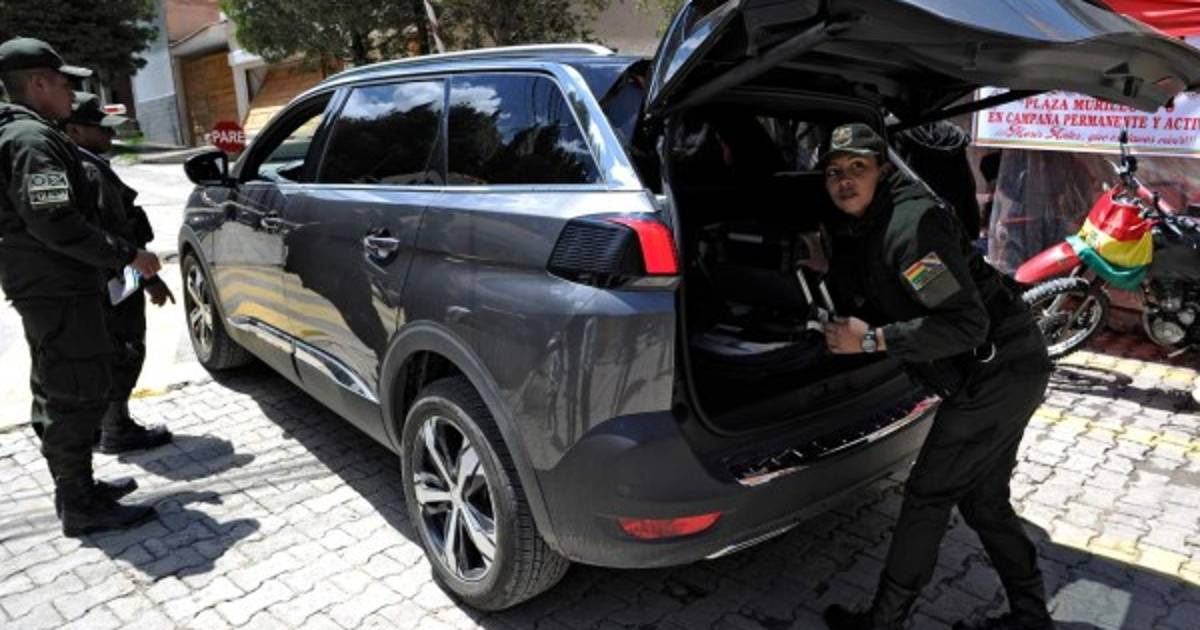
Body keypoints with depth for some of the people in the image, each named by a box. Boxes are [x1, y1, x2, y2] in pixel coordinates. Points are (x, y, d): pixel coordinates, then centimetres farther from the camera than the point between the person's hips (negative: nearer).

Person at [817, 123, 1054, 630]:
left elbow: (967, 324, -27)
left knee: (928, 495, -2)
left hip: (997, 373, -10)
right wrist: (827, 268, 2)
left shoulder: (911, 224, -23)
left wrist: (872, 340, -26)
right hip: (1002, 372, 10)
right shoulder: (857, 230, 7)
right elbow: (863, 304, 13)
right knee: (982, 500, 18)